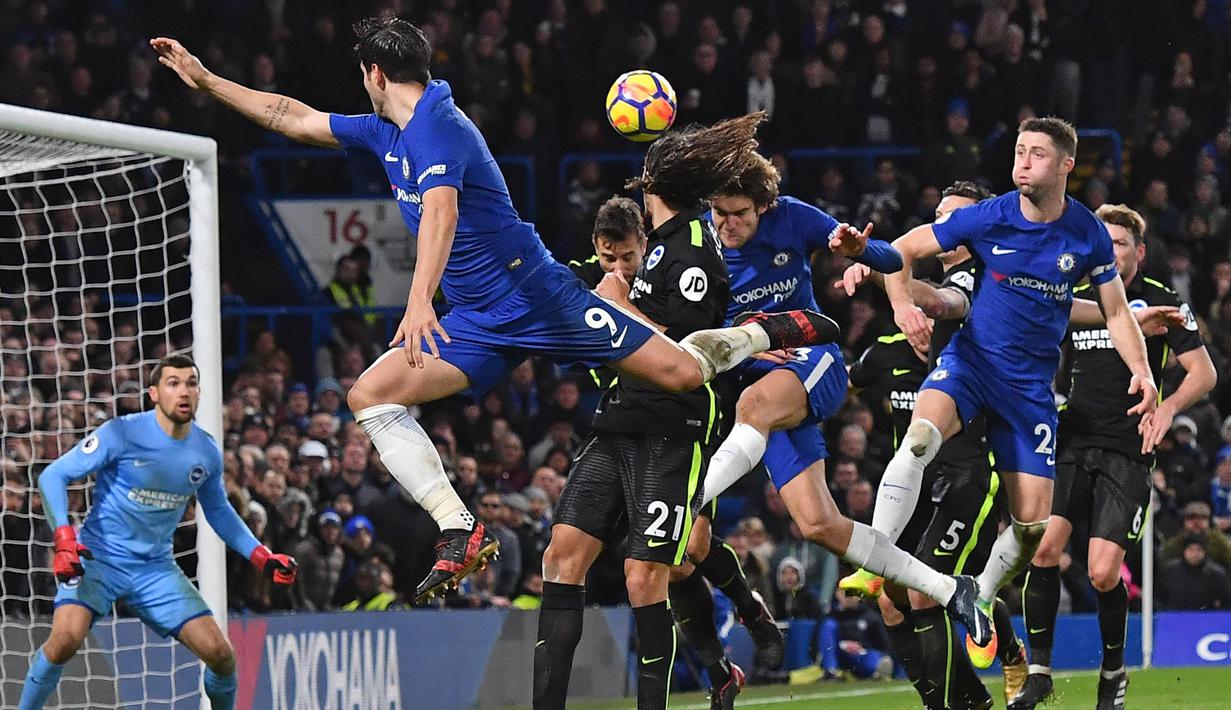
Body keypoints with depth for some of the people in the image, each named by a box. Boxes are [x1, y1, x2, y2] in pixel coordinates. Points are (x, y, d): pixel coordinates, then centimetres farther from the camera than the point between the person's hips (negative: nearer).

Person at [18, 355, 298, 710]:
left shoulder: (207, 452, 1)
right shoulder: (122, 434, -15)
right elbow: (53, 476, -13)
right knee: (66, 638, -30)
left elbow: (218, 511, 20)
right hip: (100, 558, -4)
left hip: (157, 568, 4)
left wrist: (262, 557, 11)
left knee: (220, 653, -6)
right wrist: (64, 539, -27)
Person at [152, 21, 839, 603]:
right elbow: (296, 117, 22)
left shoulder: (435, 124, -18)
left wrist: (419, 301, -48)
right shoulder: (386, 131, 11)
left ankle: (767, 331, 23)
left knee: (682, 372, -10)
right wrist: (204, 78, 19)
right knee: (371, 394, -9)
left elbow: (440, 212, -34)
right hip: (478, 325, 8)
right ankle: (461, 532, -14)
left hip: (537, 295, -8)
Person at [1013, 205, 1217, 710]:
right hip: (1072, 443, 3)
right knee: (1043, 546, -16)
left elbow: (1204, 372, 0)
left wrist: (1169, 406, -18)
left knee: (1103, 572, -12)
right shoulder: (1075, 300, 13)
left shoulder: (1159, 301, 1)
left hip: (1126, 454, -3)